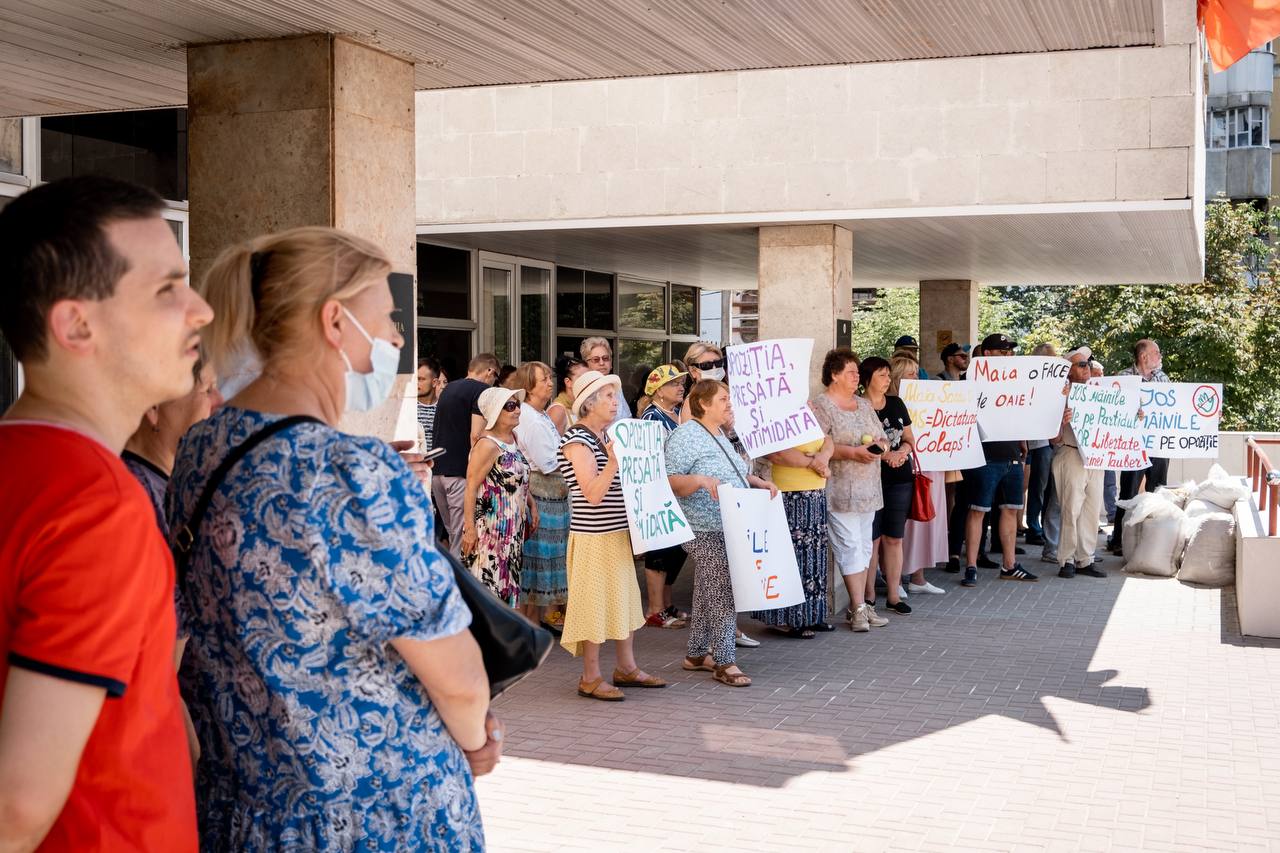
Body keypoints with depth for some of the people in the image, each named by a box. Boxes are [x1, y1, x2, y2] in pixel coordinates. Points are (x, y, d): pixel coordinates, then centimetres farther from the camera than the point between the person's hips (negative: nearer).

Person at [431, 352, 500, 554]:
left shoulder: (448, 389, 19)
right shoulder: (482, 390, -7)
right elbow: (476, 435, -17)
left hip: (437, 469, 8)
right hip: (460, 471, -8)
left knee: (453, 534, 15)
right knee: (463, 538, -6)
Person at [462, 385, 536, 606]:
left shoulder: (512, 437, 9)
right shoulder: (487, 445, -18)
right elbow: (471, 488, -20)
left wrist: (531, 505, 13)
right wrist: (469, 528, -23)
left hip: (513, 527, 9)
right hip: (489, 528, -9)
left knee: (507, 578, 15)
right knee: (488, 581, -5)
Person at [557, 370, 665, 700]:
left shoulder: (606, 437, 14)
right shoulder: (577, 440, -14)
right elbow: (592, 493, -22)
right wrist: (613, 461, -32)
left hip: (617, 532, 9)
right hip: (593, 535, -9)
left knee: (624, 598, 13)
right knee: (595, 602, -3)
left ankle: (626, 668, 24)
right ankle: (590, 678, 7)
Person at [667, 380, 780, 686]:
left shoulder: (719, 435, 17)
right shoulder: (685, 436, -12)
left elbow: (733, 474, 28)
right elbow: (670, 482, -19)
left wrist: (760, 483, 13)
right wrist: (700, 480, -34)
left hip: (729, 528, 9)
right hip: (706, 530, -9)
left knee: (709, 593, 14)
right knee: (723, 592, -9)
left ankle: (696, 654, 23)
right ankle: (724, 661, -2)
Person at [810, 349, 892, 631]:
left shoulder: (864, 405, 17)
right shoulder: (821, 406, -8)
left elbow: (883, 438, 20)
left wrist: (880, 445, -4)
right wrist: (851, 452, -21)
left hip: (867, 489, 8)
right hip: (839, 490, -8)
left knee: (864, 546, 9)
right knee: (850, 546, -8)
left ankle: (859, 605, 15)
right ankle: (859, 607, -4)